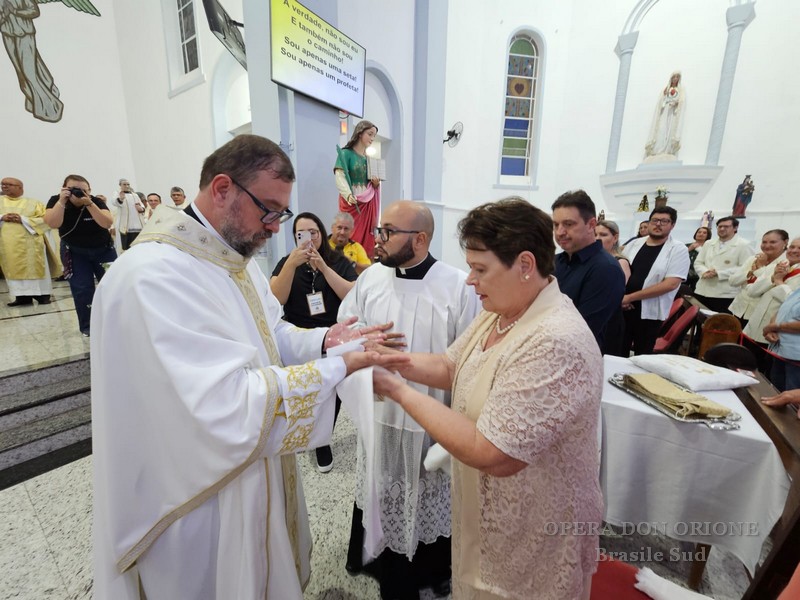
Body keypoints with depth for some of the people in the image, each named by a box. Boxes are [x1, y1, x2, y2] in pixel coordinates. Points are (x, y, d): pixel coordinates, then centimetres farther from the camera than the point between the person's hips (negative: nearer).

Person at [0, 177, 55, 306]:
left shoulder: (33, 203, 6)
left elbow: (45, 219, -3)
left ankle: (42, 294, 6)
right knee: (14, 269, 2)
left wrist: (23, 219, -13)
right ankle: (22, 296, 5)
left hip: (30, 243, -3)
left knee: (35, 268, 0)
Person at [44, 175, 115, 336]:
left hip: (103, 249, 0)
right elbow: (53, 223, -28)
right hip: (74, 252, 0)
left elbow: (107, 223, -30)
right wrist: (61, 201, -32)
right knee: (81, 289, -3)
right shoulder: (56, 200, -12)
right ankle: (87, 326, 9)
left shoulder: (96, 201, -15)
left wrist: (89, 203, -37)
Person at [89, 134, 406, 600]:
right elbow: (231, 405, -33)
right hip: (202, 493, -8)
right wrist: (340, 367, -28)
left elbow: (269, 336, 8)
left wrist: (323, 339, -10)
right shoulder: (153, 276, -29)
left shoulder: (235, 255, 2)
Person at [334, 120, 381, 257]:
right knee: (351, 238, -4)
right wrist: (348, 195, -32)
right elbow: (340, 177, -15)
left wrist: (376, 183, -5)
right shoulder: (346, 153, -3)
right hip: (351, 202, -6)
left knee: (367, 238, 6)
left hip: (368, 203, 6)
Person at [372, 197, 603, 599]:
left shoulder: (556, 343, -33)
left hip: (532, 543, -7)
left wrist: (399, 392, -27)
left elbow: (491, 455, -32)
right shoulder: (498, 311, -3)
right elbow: (449, 367, 3)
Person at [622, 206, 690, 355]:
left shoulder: (678, 249, -4)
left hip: (650, 313, -3)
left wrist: (631, 297, -17)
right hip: (623, 308, 3)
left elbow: (671, 283, -14)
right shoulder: (634, 244, 7)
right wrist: (620, 296, -10)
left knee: (642, 356, 9)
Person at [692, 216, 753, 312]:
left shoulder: (743, 245, 0)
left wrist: (719, 273, -18)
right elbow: (698, 263, 13)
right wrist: (704, 272, -9)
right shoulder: (708, 243, 18)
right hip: (702, 292, 5)